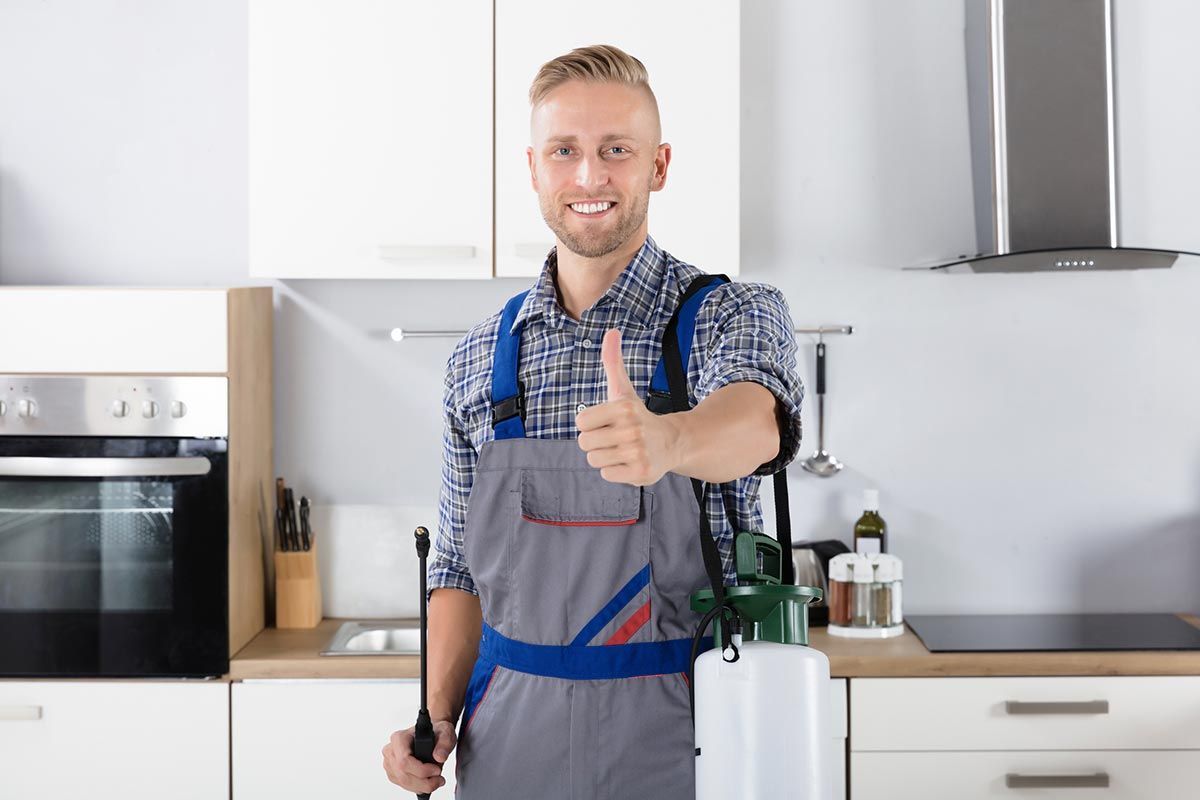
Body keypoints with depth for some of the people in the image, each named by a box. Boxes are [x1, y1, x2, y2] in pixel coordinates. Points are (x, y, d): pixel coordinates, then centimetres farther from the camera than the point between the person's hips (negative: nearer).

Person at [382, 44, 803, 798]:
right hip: (507, 735, 3)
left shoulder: (736, 314, -8)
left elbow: (752, 417, -31)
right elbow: (462, 565, 9)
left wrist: (668, 439, -52)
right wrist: (438, 716, -3)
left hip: (676, 733, -3)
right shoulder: (480, 356, 3)